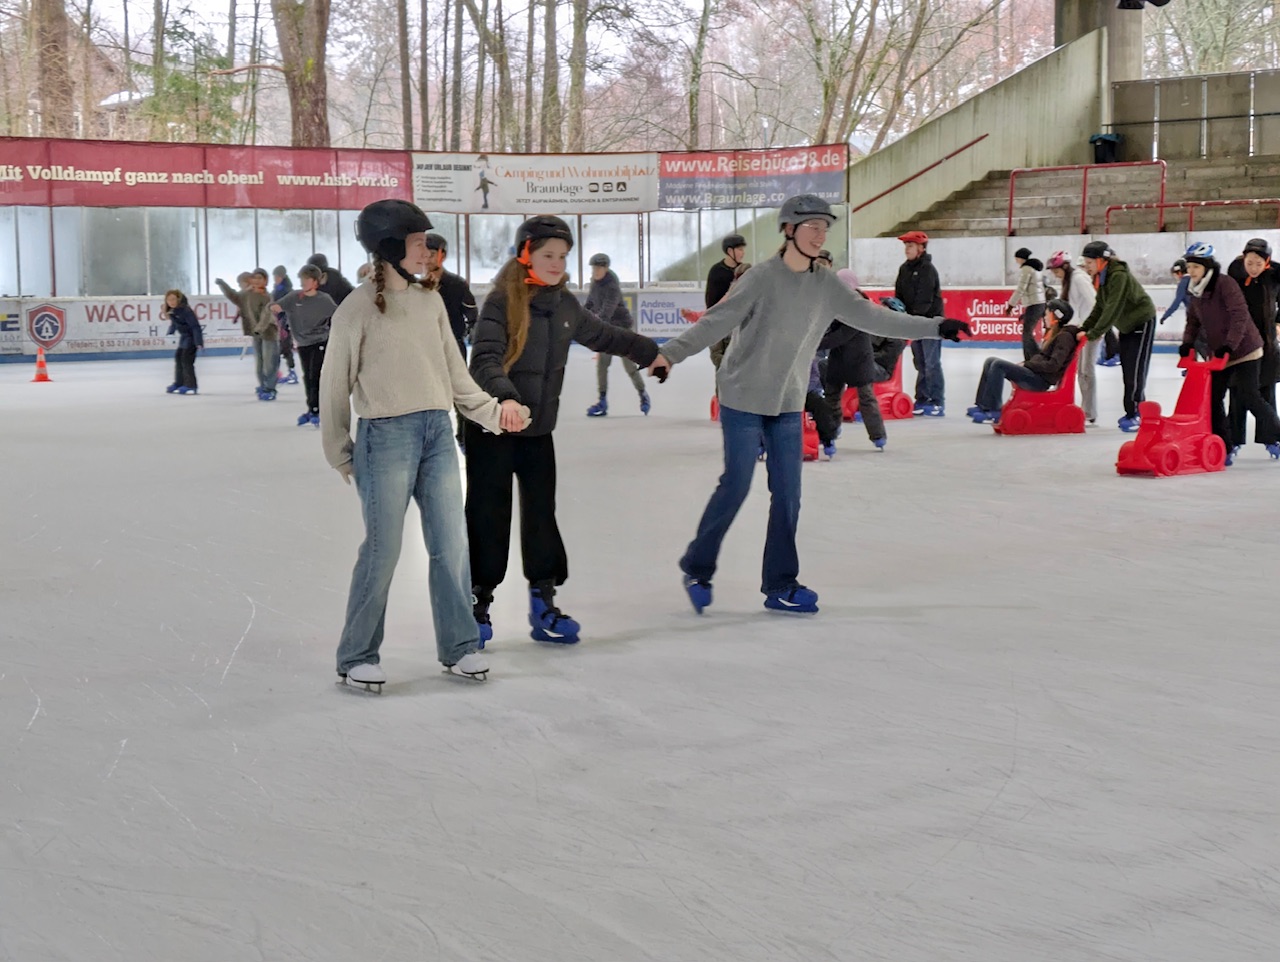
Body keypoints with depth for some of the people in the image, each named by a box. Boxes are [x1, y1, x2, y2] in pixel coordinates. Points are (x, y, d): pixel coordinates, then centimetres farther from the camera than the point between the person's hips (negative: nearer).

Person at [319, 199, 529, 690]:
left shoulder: (430, 301, 10)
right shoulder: (357, 309, -6)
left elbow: (455, 372, 13)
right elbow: (335, 385, 0)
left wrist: (491, 410, 1)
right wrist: (340, 454, 4)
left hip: (438, 432, 5)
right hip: (386, 436, -5)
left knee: (451, 545, 7)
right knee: (383, 550, -2)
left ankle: (459, 646, 20)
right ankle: (357, 657, 11)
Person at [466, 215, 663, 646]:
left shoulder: (565, 305, 6)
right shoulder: (501, 302, -13)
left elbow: (602, 335, 24)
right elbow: (485, 359, -25)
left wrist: (651, 352, 34)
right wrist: (505, 396, -43)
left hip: (538, 431, 5)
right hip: (492, 428, -5)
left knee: (541, 515, 8)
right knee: (489, 516, 3)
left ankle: (544, 606, 17)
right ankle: (480, 603, 16)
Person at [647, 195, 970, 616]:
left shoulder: (827, 286, 1)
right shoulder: (763, 277, -15)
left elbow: (871, 316, 4)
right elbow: (717, 321, -19)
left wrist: (936, 327, 3)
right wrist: (670, 352, -29)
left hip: (788, 405, 5)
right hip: (744, 398, -5)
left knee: (788, 494, 4)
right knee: (735, 486, -3)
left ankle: (780, 585, 14)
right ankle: (697, 568, 16)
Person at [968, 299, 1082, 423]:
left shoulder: (1065, 337, -9)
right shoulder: (1053, 333, 21)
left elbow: (1053, 366, -19)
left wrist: (1026, 364, -13)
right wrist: (1024, 364, 7)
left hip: (1043, 380, -10)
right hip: (1035, 374, 10)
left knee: (999, 365, -25)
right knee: (990, 361, 3)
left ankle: (994, 411, -24)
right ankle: (982, 405, -5)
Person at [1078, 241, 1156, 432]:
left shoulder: (1119, 276, -28)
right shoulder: (1102, 277, 0)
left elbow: (1112, 309, -32)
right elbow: (1099, 308, 4)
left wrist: (1094, 333, -31)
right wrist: (1084, 328, -6)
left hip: (1142, 322, -9)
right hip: (1127, 325, 9)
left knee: (1135, 370, -10)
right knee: (1127, 369, 10)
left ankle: (1136, 413, -6)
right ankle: (1133, 412, 18)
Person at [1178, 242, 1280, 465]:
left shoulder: (1225, 284, -18)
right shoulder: (1195, 291, 7)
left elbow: (1240, 316, -23)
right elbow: (1193, 320, 15)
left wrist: (1229, 344, -30)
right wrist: (1188, 342, -3)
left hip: (1244, 351, -8)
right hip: (1218, 354, 8)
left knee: (1249, 396, -10)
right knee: (1213, 398, 2)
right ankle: (1225, 448, 9)